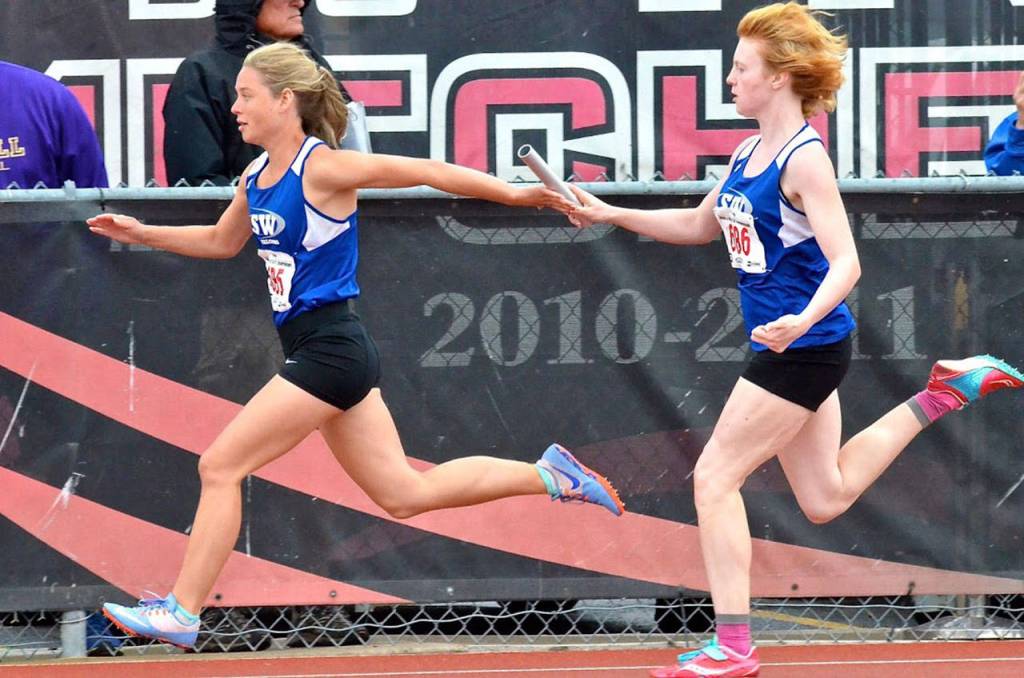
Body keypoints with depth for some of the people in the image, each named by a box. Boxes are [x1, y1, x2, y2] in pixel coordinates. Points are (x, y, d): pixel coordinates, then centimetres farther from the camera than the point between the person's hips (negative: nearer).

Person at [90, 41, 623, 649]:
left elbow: (425, 171, -11)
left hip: (330, 347, -9)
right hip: (315, 347, 9)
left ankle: (180, 613, -3)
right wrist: (143, 234, 20)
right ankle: (550, 475, 18)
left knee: (221, 466, -8)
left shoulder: (322, 169, -15)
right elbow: (221, 241, 29)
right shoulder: (256, 180, 11)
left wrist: (516, 195, -10)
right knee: (405, 494, 11)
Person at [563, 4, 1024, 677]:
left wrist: (803, 321, -40)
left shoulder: (804, 159, -18)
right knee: (825, 500, 17)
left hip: (807, 346, -9)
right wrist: (613, 215, 15)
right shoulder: (748, 154, 8)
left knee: (715, 476, -8)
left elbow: (845, 263, -23)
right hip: (784, 344, 9)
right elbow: (698, 226, 24)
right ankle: (943, 393, 24)